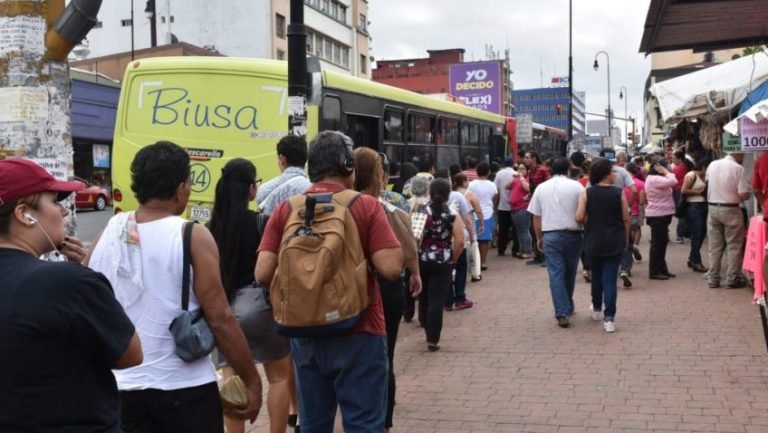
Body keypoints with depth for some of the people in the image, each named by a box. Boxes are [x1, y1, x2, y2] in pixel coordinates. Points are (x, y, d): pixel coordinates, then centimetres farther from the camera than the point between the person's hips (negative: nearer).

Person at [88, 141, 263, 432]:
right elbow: (220, 320, -13)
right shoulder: (192, 237, -13)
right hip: (184, 389, -4)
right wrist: (252, 380, -4)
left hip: (124, 387, 5)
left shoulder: (109, 232, 1)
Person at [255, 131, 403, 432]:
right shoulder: (366, 206, -8)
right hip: (358, 333, -4)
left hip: (305, 334, 4)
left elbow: (263, 274, -4)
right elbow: (391, 268, -16)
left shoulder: (285, 209, 1)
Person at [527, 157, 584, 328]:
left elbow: (536, 217, 7)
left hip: (550, 235, 1)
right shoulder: (576, 186, -2)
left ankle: (562, 313, -6)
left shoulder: (541, 188, 6)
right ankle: (568, 307, 28)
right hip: (572, 234, -1)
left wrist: (539, 237, 17)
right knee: (569, 273, 15)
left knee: (556, 274, 0)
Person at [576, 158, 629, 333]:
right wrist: (626, 239, 12)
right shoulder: (619, 193, -7)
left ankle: (597, 309, 38)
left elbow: (579, 218, -10)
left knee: (596, 276, 21)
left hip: (593, 241, 2)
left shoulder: (586, 193, -6)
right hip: (615, 242, -1)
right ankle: (609, 318, -6)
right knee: (610, 279, 0)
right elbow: (626, 219, -2)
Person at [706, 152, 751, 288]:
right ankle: (732, 279, 7)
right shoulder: (738, 169, -13)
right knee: (734, 246, 6)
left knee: (714, 246, 11)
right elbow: (744, 195, -15)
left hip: (712, 208, 5)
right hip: (730, 210, -5)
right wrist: (747, 195, 7)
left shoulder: (712, 165, 2)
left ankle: (713, 279, 14)